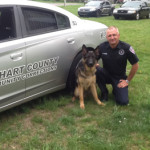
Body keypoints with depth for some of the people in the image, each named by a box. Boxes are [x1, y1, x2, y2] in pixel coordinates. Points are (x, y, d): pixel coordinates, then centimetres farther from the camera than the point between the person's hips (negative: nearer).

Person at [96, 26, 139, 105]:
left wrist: (127, 81, -6)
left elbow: (135, 65, -9)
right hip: (106, 74, 2)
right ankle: (104, 92, -5)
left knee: (123, 101, -19)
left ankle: (115, 90, 18)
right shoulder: (102, 47, -11)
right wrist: (96, 65, -22)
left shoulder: (126, 47, -18)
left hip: (119, 78, -2)